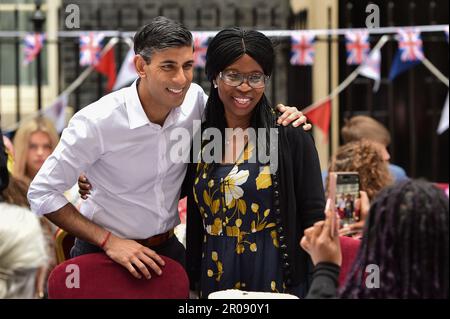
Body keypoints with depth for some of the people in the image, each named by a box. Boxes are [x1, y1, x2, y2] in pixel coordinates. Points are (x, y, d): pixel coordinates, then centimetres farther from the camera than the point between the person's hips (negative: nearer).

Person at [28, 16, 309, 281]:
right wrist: (109, 241, -20)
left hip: (168, 247, 4)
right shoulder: (98, 121, -23)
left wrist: (280, 118, -10)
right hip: (104, 252, -4)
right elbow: (43, 193, -16)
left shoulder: (195, 101, -11)